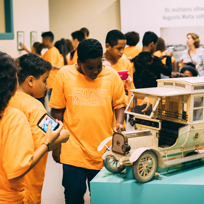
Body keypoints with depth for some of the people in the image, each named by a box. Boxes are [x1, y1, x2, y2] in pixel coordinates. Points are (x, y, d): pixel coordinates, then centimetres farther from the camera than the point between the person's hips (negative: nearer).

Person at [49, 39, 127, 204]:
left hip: (104, 151, 1)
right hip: (74, 151, -1)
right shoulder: (64, 74, -3)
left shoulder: (112, 75, -2)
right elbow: (57, 111, 3)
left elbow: (119, 104, 8)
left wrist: (119, 122, -13)